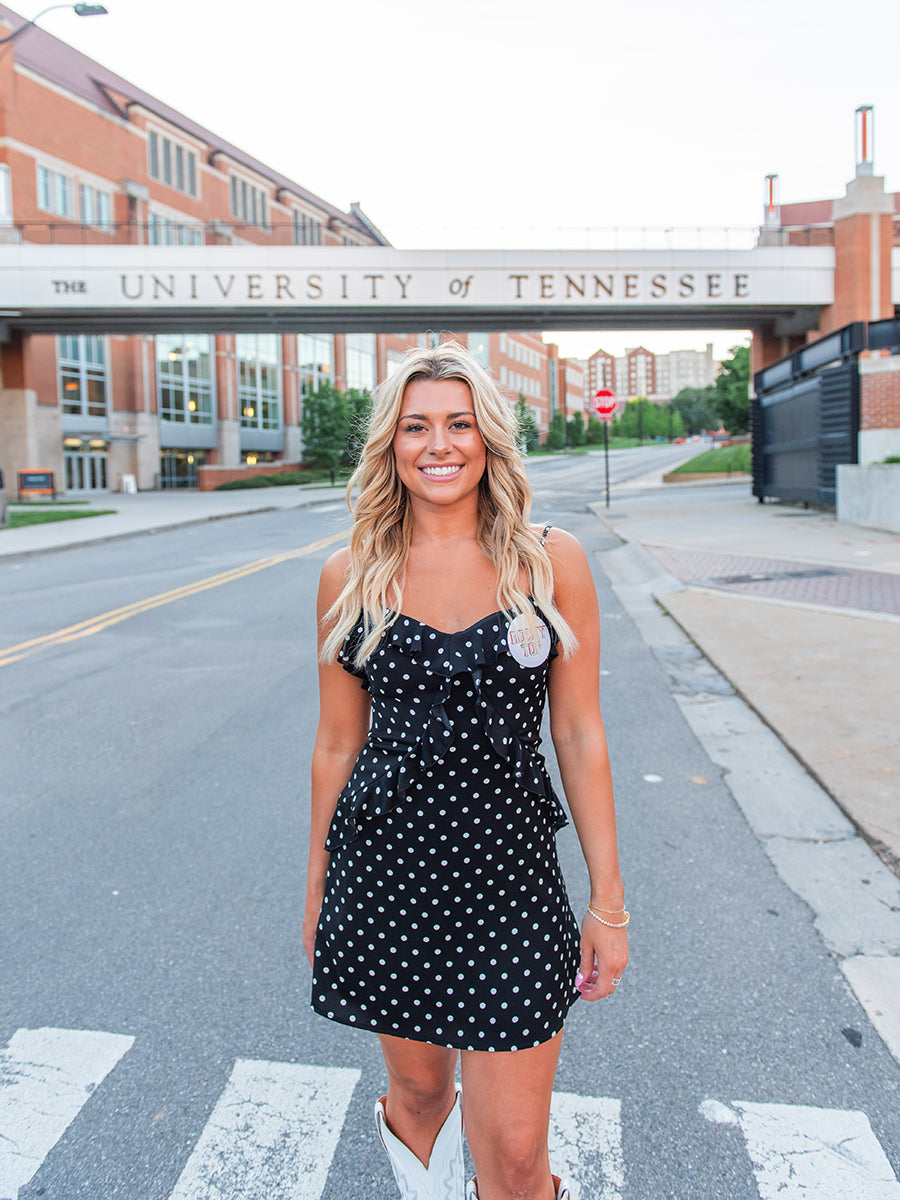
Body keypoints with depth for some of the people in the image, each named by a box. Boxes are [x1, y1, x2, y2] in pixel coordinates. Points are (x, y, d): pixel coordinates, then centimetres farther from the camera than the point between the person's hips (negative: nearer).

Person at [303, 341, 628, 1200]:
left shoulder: (551, 563, -4)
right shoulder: (350, 577, -1)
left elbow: (579, 735, -1)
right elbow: (337, 743, 6)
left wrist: (607, 900, 0)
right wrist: (318, 888, 12)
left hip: (509, 869, -1)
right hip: (384, 867, 2)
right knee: (419, 1090, 21)